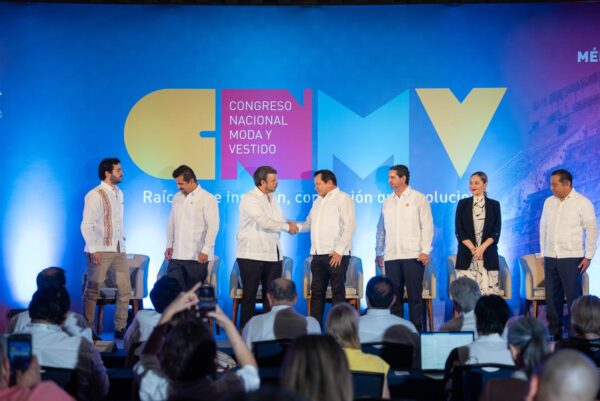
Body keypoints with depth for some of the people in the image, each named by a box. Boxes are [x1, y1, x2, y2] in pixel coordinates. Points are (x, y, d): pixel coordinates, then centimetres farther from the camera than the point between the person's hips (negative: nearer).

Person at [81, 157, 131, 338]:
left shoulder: (119, 194, 13)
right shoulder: (95, 196, -11)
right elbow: (86, 226, -14)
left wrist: (123, 241, 11)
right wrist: (93, 250, -18)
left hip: (118, 250, 8)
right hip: (100, 251, -7)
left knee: (125, 289, 7)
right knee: (93, 291, 1)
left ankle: (120, 328, 15)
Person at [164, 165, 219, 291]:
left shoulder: (207, 199, -7)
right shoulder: (177, 198, 12)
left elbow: (213, 226, -12)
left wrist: (205, 250, -17)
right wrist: (169, 245, 12)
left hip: (197, 256, -5)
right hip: (177, 255, 5)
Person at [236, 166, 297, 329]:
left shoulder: (273, 198, 14)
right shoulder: (249, 199, -12)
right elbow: (264, 222, -20)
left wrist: (290, 226, -3)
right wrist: (287, 227, -11)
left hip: (273, 254, 7)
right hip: (252, 254, -7)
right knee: (249, 295, 0)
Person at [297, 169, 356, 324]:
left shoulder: (343, 199, -5)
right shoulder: (318, 201, 20)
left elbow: (349, 225, -12)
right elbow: (309, 223, 22)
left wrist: (339, 250, -18)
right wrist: (296, 226, 0)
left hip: (336, 255, -8)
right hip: (318, 254, 8)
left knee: (338, 291, -3)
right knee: (316, 291, 8)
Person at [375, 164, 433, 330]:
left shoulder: (419, 199, 2)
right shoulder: (387, 202, 15)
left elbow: (427, 225, -2)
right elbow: (381, 228, 20)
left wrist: (425, 250, -10)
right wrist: (379, 252, 17)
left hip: (413, 255, -4)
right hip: (391, 256, 4)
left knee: (414, 295, -3)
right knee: (394, 296, 3)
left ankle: (416, 329, 1)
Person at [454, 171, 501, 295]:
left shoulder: (494, 205, 8)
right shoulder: (463, 204, 9)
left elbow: (496, 232, 2)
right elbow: (459, 231, 2)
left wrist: (482, 247, -13)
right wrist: (472, 248, -11)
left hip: (488, 256, 0)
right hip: (467, 256, 0)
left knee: (487, 291, -6)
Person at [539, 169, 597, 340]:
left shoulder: (582, 203, -5)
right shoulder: (549, 202, 10)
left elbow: (592, 230, -4)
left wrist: (588, 256, -6)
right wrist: (543, 253, 12)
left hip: (572, 258, -5)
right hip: (551, 257, 5)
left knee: (574, 296, -6)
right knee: (552, 297, 7)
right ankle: (555, 332, 16)